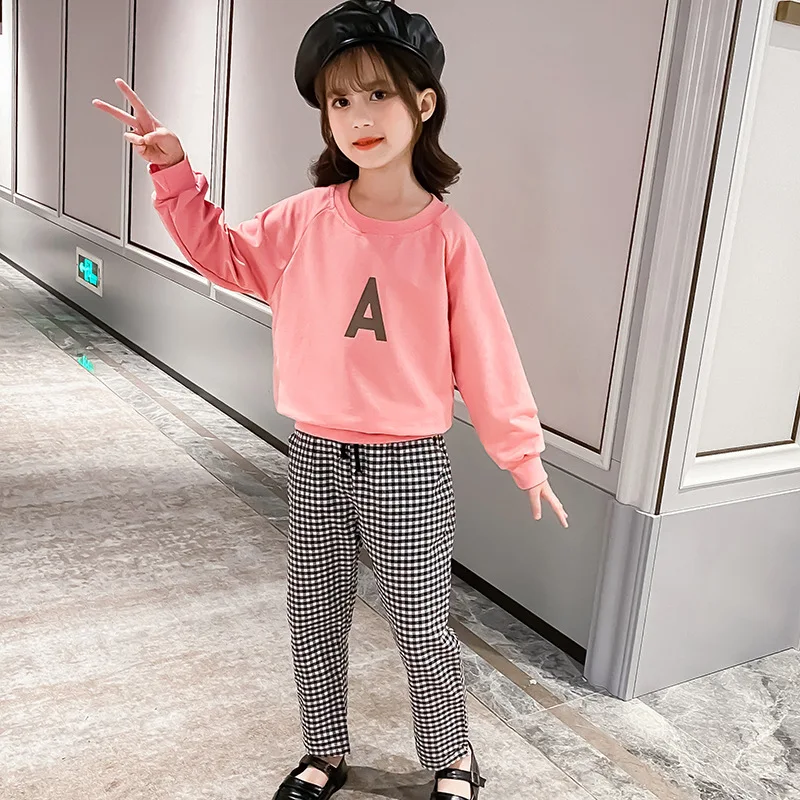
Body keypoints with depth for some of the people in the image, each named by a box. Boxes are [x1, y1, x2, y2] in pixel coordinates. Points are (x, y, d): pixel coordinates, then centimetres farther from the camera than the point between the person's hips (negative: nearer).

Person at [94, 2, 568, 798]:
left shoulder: (445, 236, -11)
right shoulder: (304, 220, -4)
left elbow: (483, 354, -7)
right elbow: (223, 251, 12)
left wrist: (522, 455, -2)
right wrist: (173, 170, 0)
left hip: (408, 464, -3)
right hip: (315, 458, 4)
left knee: (421, 627, 10)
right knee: (313, 617, 17)